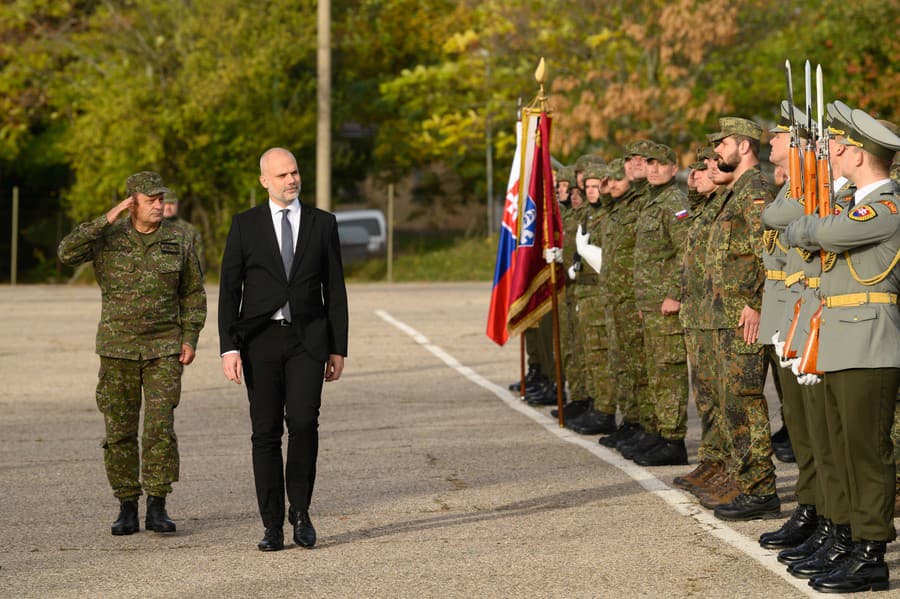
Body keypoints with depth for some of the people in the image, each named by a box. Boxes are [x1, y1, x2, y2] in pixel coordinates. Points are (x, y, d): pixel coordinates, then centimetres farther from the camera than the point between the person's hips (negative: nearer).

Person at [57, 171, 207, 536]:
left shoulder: (178, 242, 4)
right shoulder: (107, 238, 1)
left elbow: (193, 294, 10)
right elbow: (67, 253, -15)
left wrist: (190, 339, 0)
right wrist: (107, 220, -17)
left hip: (164, 350, 0)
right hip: (117, 349, 0)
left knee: (160, 428, -10)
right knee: (119, 433, 2)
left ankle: (157, 508, -3)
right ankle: (127, 509, 10)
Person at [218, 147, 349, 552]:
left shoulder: (322, 223, 8)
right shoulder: (245, 226, 5)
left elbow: (334, 289, 10)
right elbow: (229, 290, 3)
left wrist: (338, 348, 5)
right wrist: (228, 348, -6)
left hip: (307, 339, 0)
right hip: (260, 339, 0)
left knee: (303, 420, -17)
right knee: (266, 431, 0)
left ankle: (300, 510, 0)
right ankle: (273, 526, 6)